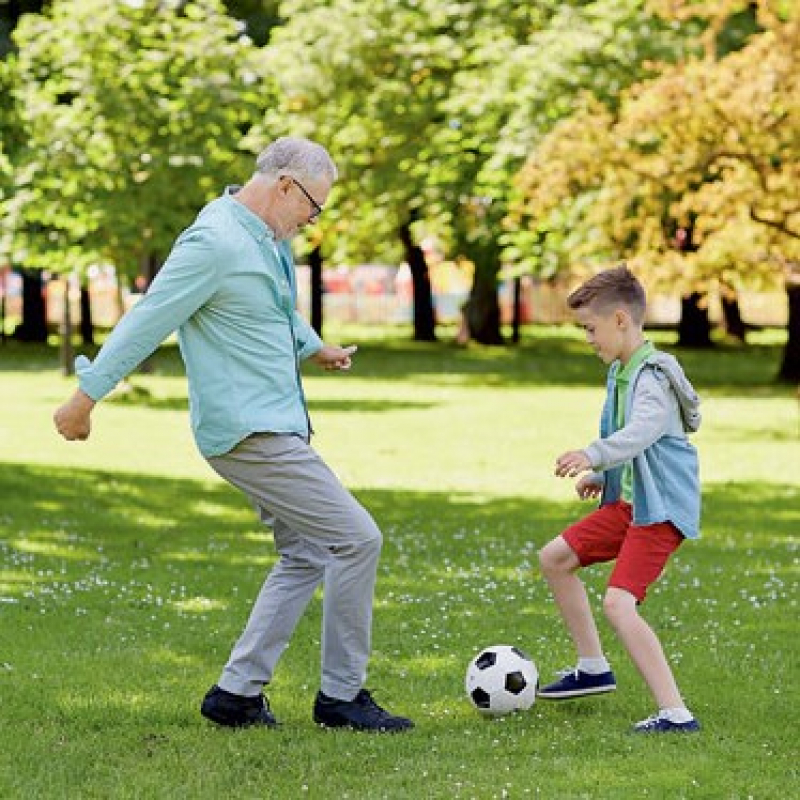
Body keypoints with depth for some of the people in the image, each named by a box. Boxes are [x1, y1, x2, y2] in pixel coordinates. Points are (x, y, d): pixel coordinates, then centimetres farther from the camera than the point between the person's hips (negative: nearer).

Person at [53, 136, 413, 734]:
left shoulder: (270, 241, 13)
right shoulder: (215, 242, -18)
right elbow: (148, 321, -17)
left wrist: (317, 348, 47)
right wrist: (86, 398, -14)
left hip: (278, 426, 11)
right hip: (250, 432, -11)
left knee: (306, 557, 12)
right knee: (356, 539, -10)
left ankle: (238, 692, 14)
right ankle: (342, 696, -2)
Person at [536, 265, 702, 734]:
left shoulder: (653, 377, -20)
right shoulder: (620, 372, 11)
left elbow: (642, 431, -39)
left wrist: (594, 456, -52)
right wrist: (600, 476, 21)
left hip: (662, 509, -11)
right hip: (627, 500, 11)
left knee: (618, 604, -22)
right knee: (555, 558, 18)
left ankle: (675, 713, -21)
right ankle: (593, 669, 29)